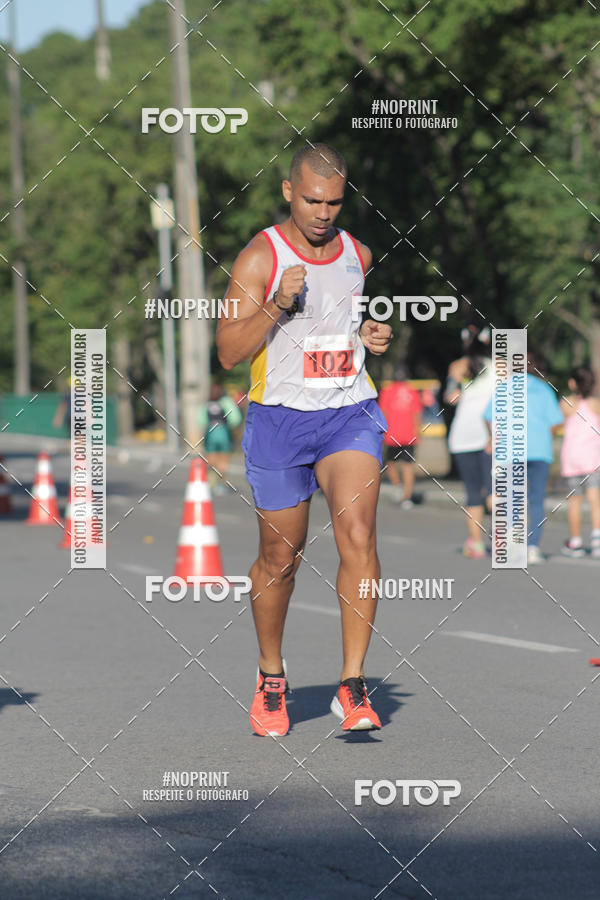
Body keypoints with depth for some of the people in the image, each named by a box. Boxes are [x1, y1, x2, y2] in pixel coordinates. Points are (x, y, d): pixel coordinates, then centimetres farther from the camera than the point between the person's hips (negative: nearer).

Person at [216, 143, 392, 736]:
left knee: (358, 536, -19)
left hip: (351, 414, 2)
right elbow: (228, 353, -9)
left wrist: (376, 338, 4)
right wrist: (277, 305, -22)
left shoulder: (358, 255, 8)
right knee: (280, 556, 8)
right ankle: (270, 676, 32)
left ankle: (353, 686, -16)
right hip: (280, 417, -2)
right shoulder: (259, 258, -6)